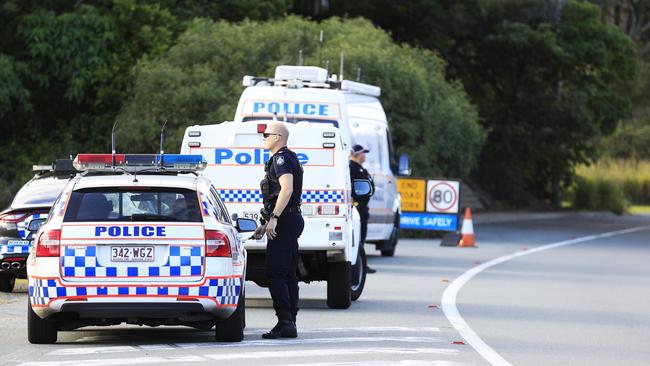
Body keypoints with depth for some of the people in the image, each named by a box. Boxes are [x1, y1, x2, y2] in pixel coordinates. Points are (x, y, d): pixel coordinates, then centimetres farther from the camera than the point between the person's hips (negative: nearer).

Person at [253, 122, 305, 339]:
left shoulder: (281, 159, -12)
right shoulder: (288, 159, 21)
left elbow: (287, 189, -26)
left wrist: (273, 218, -28)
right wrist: (266, 224, 27)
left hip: (284, 221, -11)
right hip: (293, 220, 11)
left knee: (275, 274, -12)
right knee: (288, 275, 10)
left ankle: (284, 322, -18)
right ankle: (290, 323, 11)